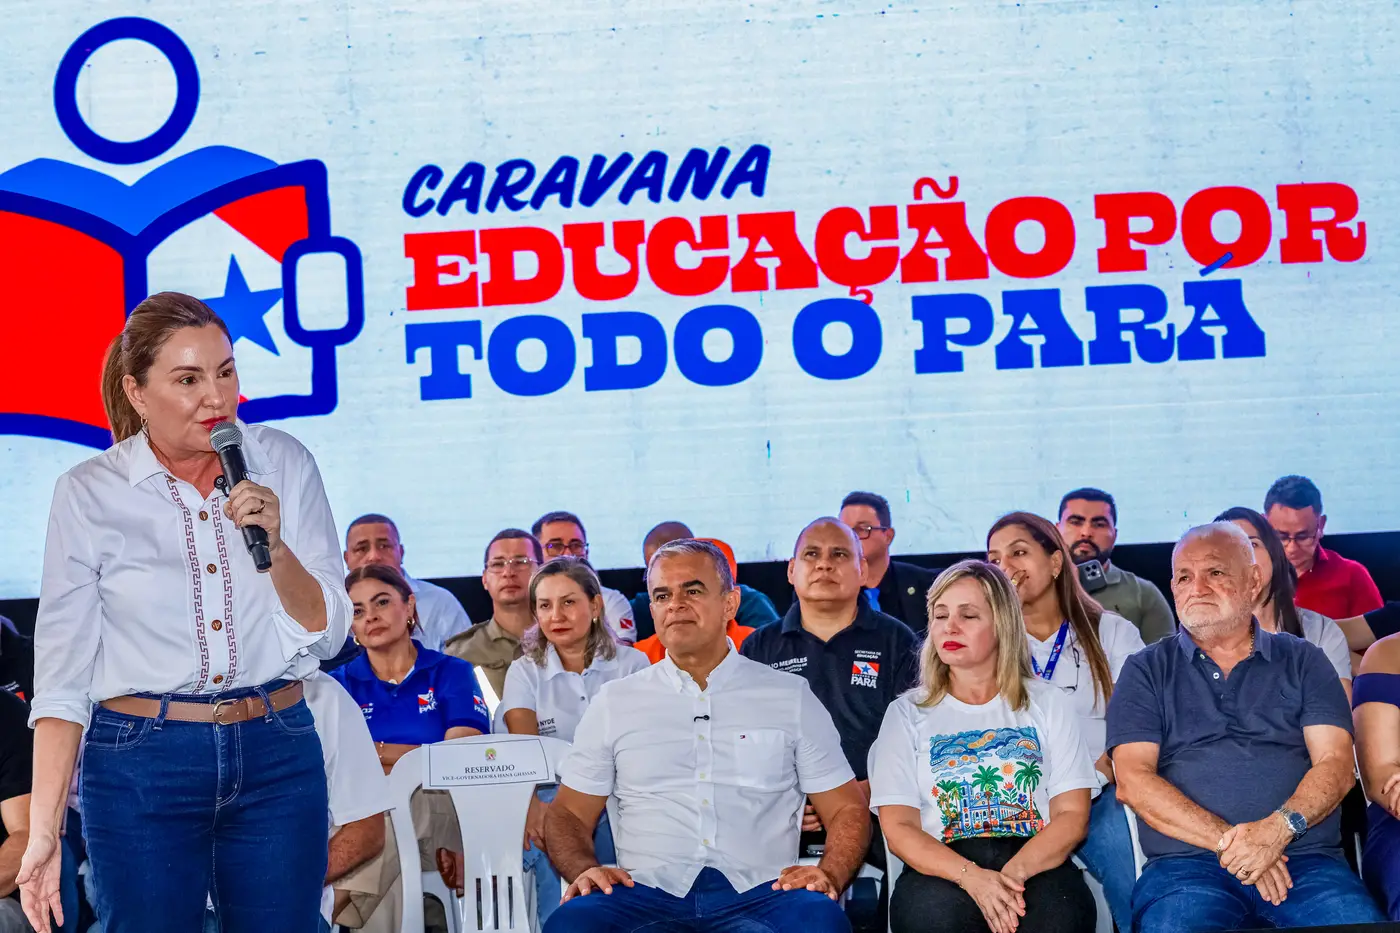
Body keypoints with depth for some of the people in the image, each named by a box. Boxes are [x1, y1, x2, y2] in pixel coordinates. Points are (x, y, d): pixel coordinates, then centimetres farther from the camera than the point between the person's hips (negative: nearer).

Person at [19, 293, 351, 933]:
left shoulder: (283, 464, 1)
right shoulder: (89, 494, -3)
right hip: (141, 767, -2)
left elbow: (328, 634, 1)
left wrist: (274, 544, -17)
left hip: (277, 757, 2)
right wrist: (43, 833, -9)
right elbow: (62, 676, -3)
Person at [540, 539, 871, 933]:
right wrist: (585, 870, -5)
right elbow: (568, 814, 18)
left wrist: (829, 875, -6)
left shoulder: (791, 697, 15)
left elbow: (846, 809, 15)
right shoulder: (614, 703, 16)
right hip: (645, 892, 0)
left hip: (758, 894, 0)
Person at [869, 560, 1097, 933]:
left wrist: (1014, 871, -16)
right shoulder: (907, 714, 14)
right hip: (943, 868, 0)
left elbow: (1072, 814, 5)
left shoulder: (1048, 704, 15)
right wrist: (972, 877, -17)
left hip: (1036, 861, 0)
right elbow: (898, 827, 2)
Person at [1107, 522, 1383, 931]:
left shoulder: (1304, 662, 18)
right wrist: (1228, 841, -11)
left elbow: (1336, 764, 6)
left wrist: (1278, 828, -15)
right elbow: (1133, 780, 2)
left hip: (1307, 861, 1)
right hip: (1186, 863, -1)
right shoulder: (1147, 671, 14)